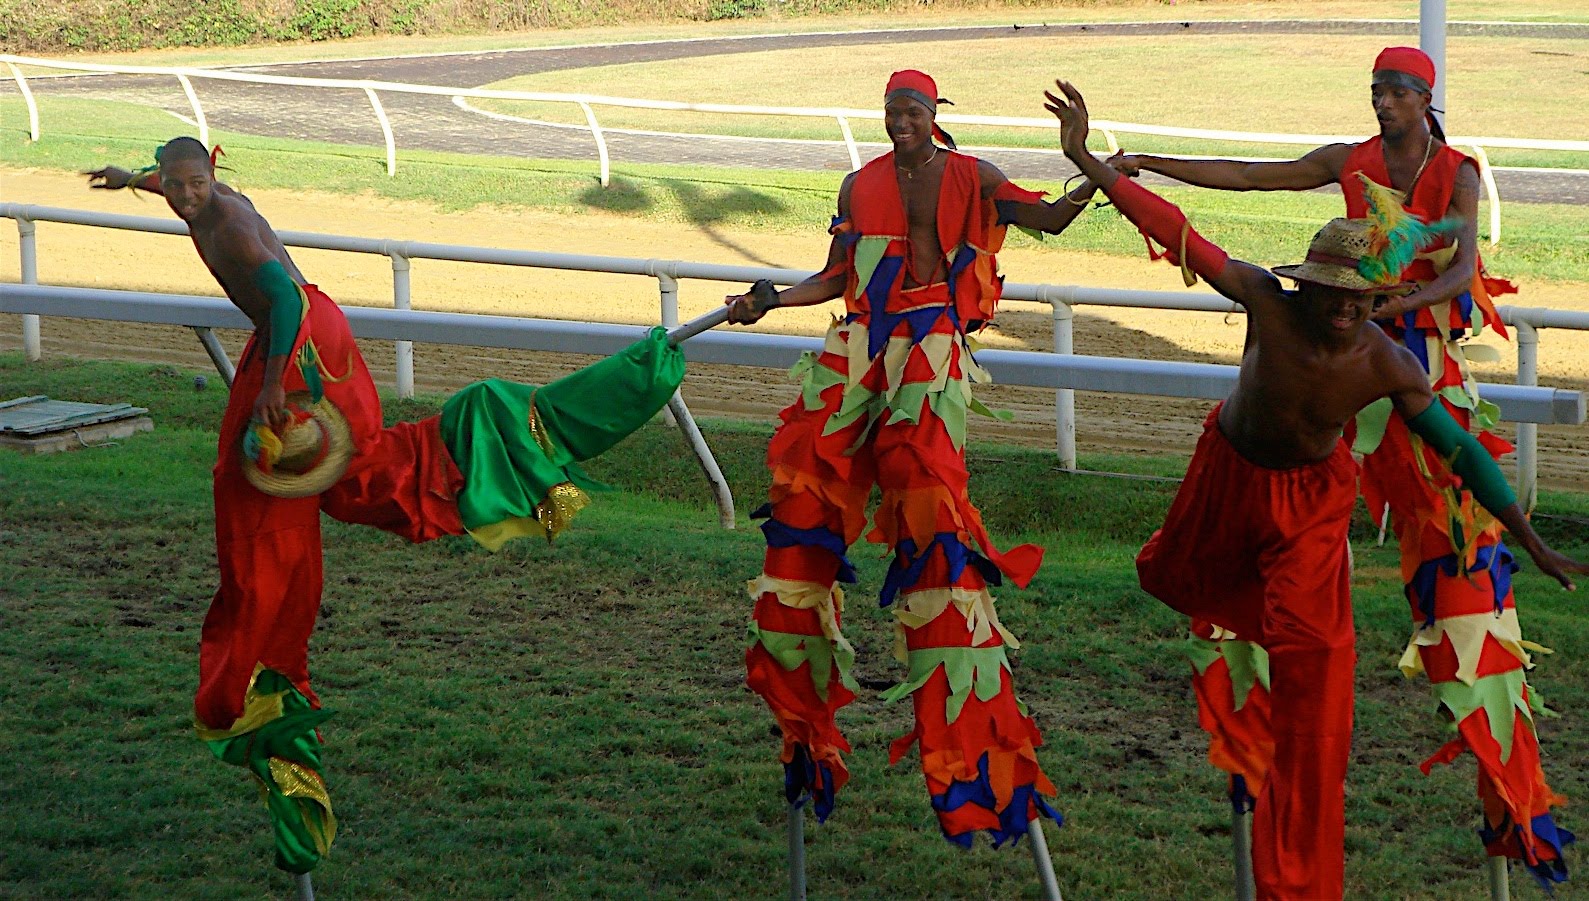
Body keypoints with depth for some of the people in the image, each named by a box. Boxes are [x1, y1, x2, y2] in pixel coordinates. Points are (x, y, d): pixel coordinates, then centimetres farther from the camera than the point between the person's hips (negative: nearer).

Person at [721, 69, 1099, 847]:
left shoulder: (969, 178, 6)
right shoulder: (860, 186, 14)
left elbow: (1048, 219, -1)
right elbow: (837, 277, 16)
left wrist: (1093, 184, -17)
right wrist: (770, 299, 5)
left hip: (933, 352, -4)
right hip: (860, 349, 4)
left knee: (925, 489, -17)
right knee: (805, 472, -5)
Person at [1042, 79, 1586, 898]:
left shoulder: (1388, 366, -28)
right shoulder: (1268, 302, -30)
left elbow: (1460, 451, -17)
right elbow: (1173, 230, -29)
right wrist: (1085, 160, -30)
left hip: (1311, 499, -1)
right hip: (1228, 470, 1)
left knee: (1314, 662, -8)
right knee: (1175, 581, 25)